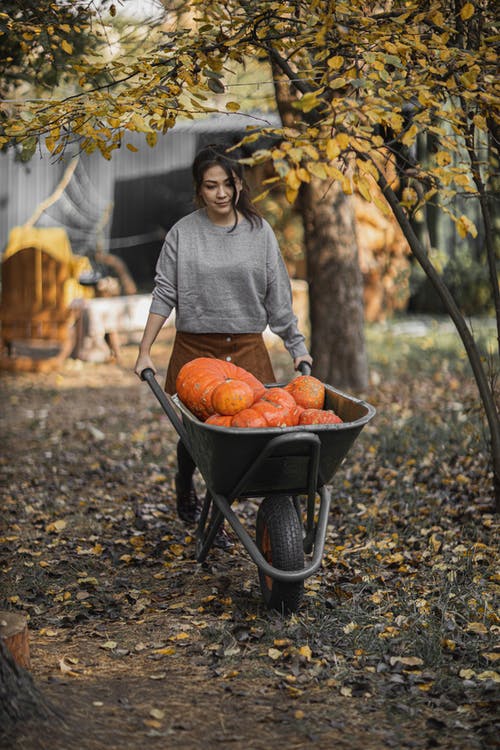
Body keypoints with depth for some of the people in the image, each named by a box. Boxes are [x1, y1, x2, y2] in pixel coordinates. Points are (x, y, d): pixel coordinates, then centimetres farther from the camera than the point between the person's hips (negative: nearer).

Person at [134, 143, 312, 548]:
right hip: (195, 348, -1)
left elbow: (278, 296, 6)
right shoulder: (183, 233, -1)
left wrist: (298, 347, 5)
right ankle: (185, 487, 36)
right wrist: (145, 352, -5)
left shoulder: (259, 232, 3)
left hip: (247, 348, 1)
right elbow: (164, 294, -1)